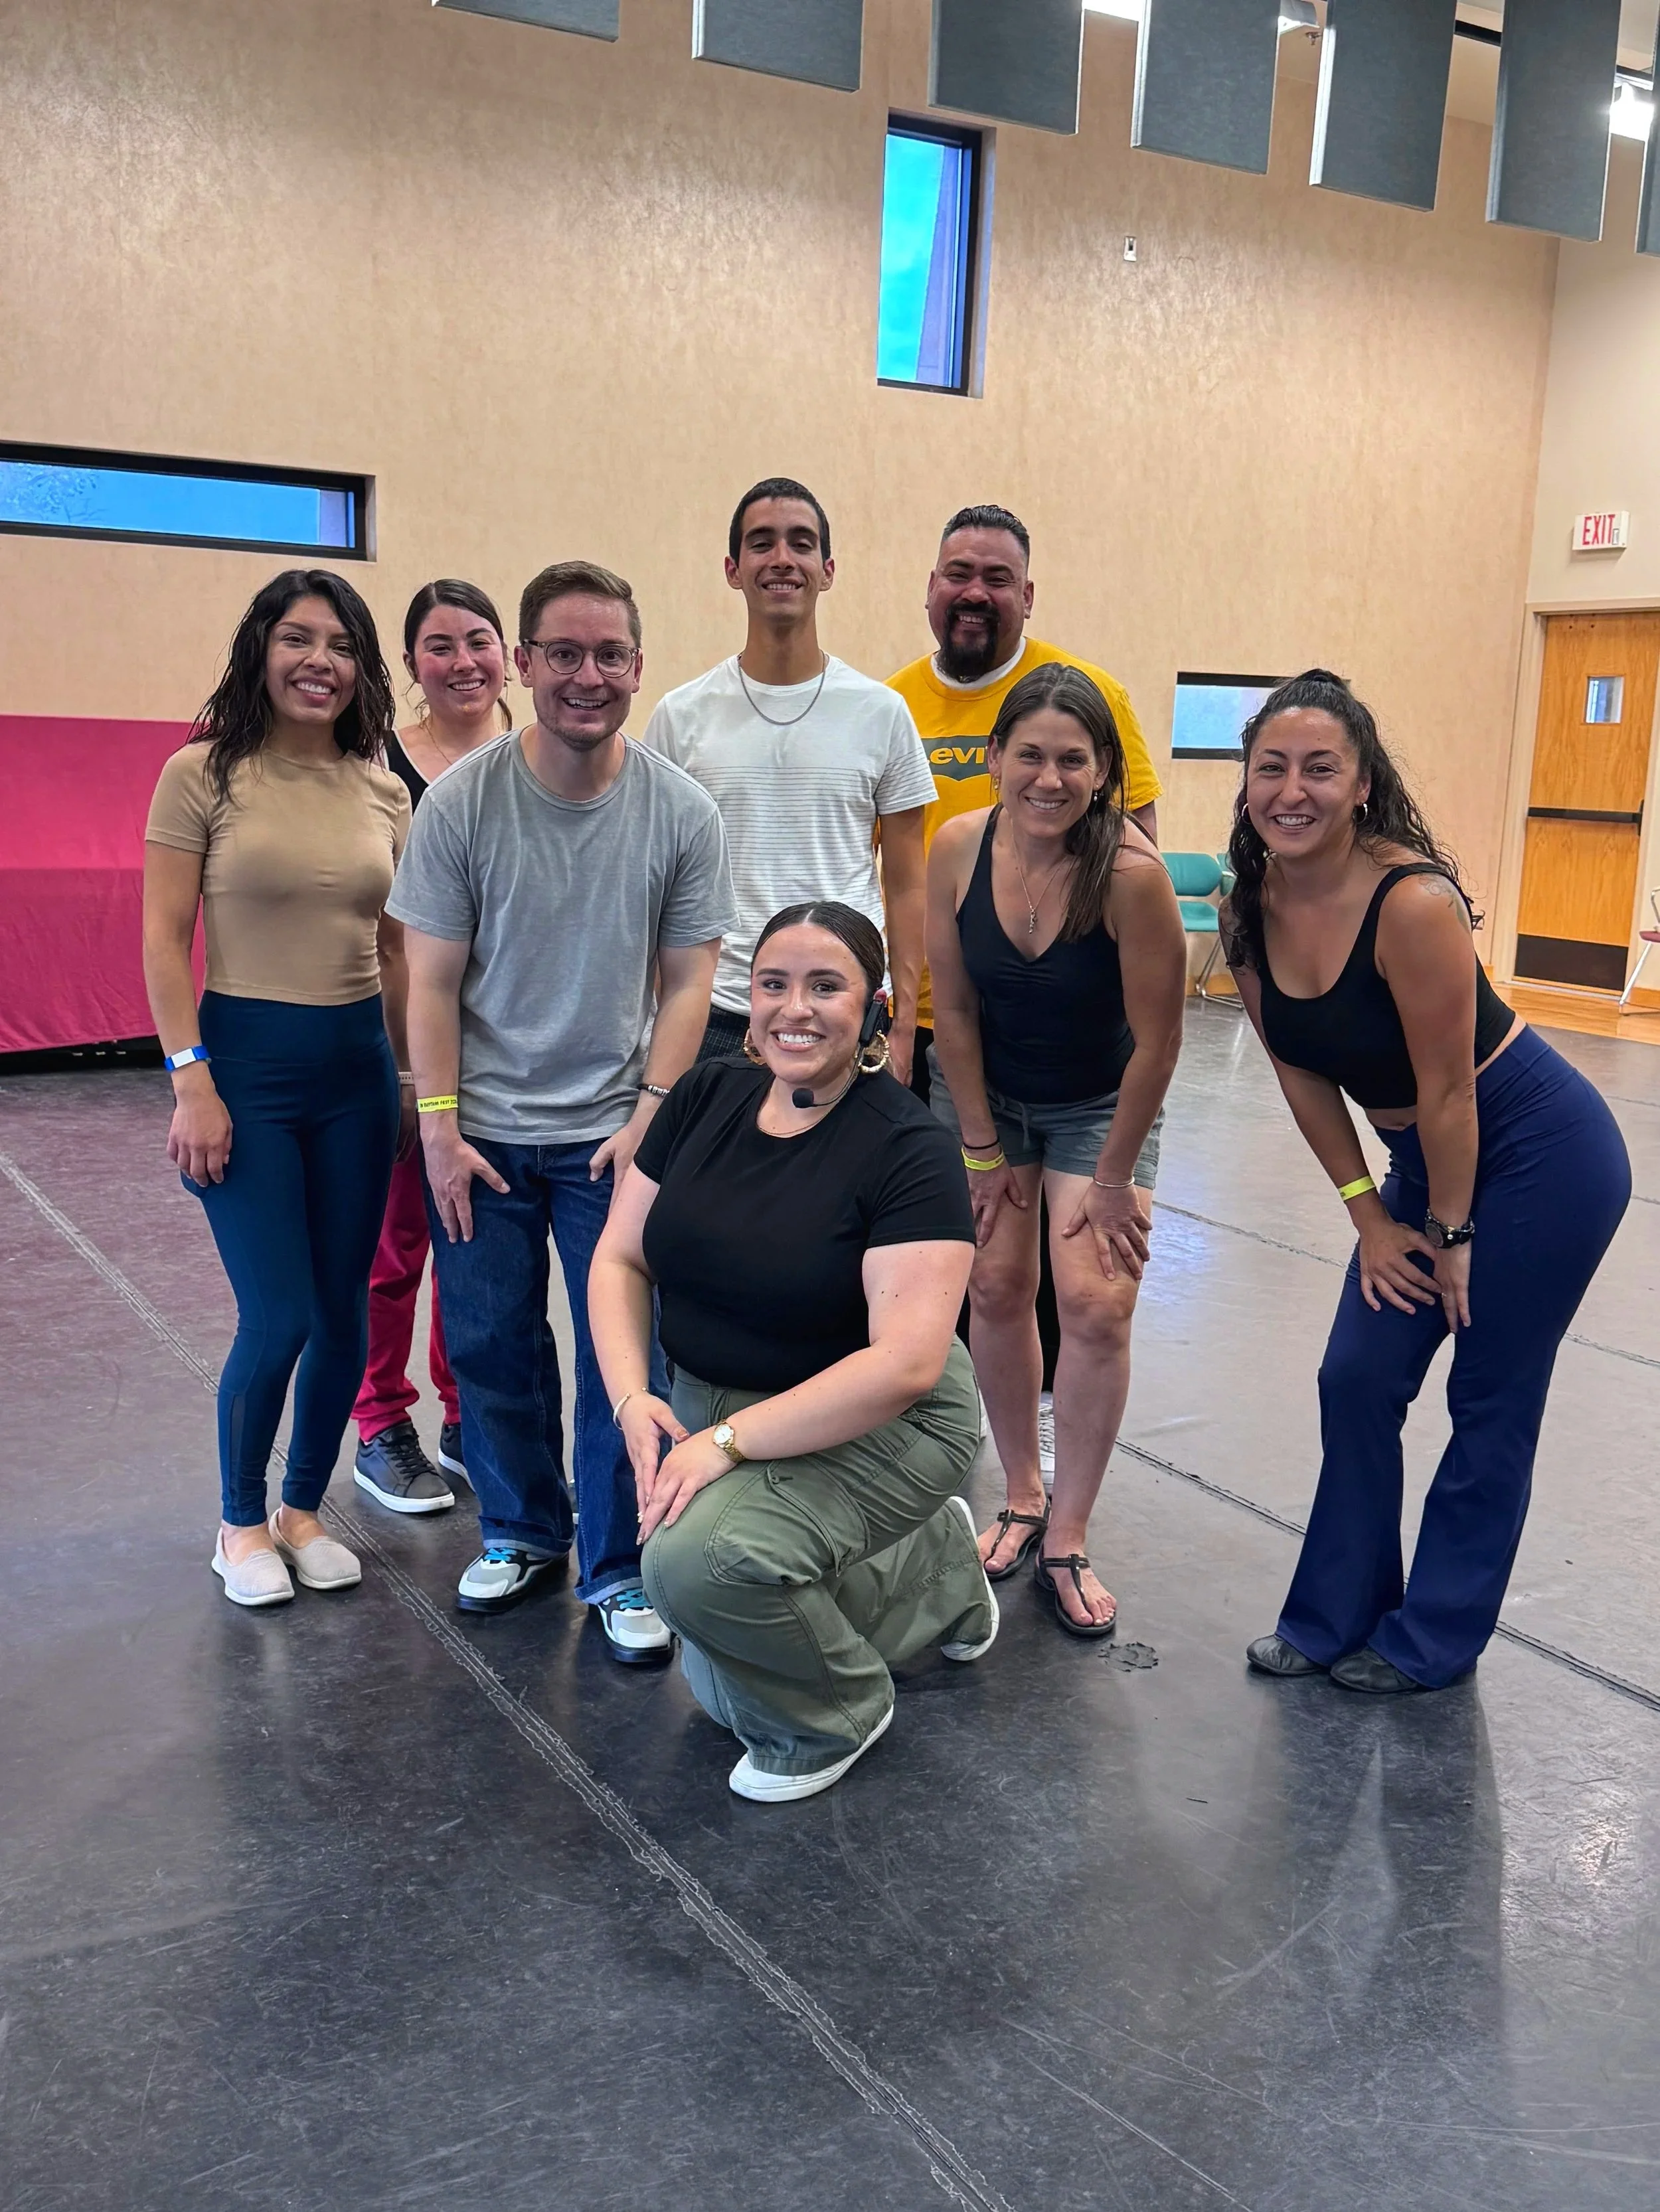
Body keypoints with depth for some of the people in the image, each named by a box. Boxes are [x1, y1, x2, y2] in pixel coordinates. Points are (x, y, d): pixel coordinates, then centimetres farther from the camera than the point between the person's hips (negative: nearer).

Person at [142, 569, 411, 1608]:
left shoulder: (384, 791, 8)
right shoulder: (202, 775, -4)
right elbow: (165, 941, -6)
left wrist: (410, 1077, 13)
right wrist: (191, 1081, -12)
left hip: (357, 1064, 4)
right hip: (246, 1059, -4)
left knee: (343, 1314, 7)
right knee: (278, 1318, -5)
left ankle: (304, 1510, 28)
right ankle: (242, 1522, 19)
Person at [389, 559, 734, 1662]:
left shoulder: (681, 811, -6)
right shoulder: (462, 800, -7)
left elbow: (688, 980, -1)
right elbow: (433, 979, -3)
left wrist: (649, 1116, -9)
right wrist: (439, 1127, -6)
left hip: (612, 1132, -1)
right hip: (483, 1133, 1)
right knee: (491, 1345, 11)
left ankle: (617, 1568, 18)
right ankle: (521, 1530, 33)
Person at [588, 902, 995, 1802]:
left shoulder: (908, 1149, -20)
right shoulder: (705, 1098, -2)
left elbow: (905, 1364, -27)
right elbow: (619, 1258, 1)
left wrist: (727, 1441, -28)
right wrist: (633, 1399, -15)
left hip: (875, 1427, -6)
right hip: (712, 1410, 7)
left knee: (700, 1557, -31)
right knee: (723, 1688, 9)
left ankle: (836, 1712, 2)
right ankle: (935, 1558, 32)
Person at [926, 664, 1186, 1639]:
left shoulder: (1132, 872, -30)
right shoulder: (960, 847, -20)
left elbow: (1157, 1040, -21)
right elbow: (953, 1009, -9)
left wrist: (1114, 1178, -13)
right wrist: (981, 1148, -5)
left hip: (1101, 1105, -2)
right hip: (986, 1093, 3)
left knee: (1097, 1303, -10)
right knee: (997, 1286, 2)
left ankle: (1067, 1540, 5)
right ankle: (1023, 1497, 23)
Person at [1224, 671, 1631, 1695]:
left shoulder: (1412, 902, -30)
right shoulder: (1253, 909, -8)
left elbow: (1447, 1091, -22)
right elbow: (1306, 1076, 1)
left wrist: (1449, 1235, -12)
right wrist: (1370, 1216, 1)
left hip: (1542, 1153, -7)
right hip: (1427, 1156, 7)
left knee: (1492, 1404, 5)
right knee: (1358, 1381, 8)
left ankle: (1432, 1641, 20)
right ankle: (1335, 1618, 24)